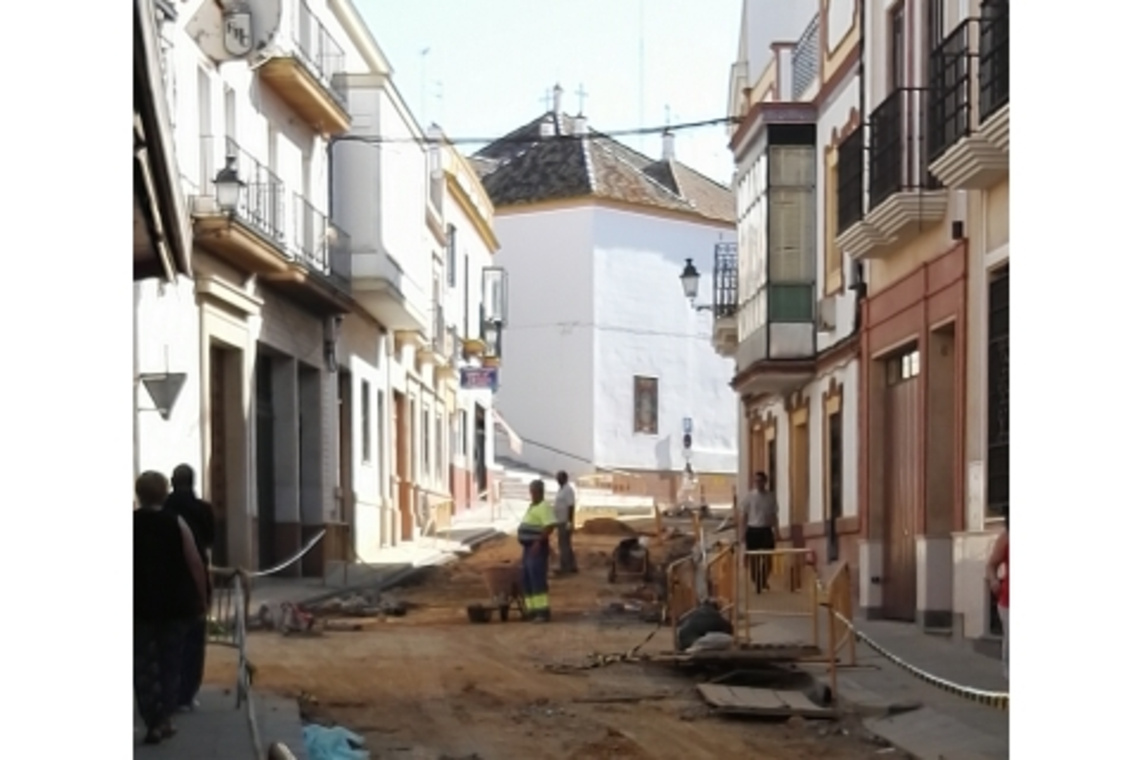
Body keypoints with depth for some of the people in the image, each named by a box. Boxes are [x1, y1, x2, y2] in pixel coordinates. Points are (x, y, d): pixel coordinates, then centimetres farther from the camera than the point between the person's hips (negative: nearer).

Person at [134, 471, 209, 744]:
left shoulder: (132, 524, -4)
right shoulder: (176, 523, -6)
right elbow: (195, 564, -7)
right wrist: (201, 598, 2)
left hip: (140, 606, 0)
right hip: (174, 605, 0)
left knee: (143, 665, 7)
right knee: (171, 662, 13)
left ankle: (153, 722, 1)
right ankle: (164, 718, 8)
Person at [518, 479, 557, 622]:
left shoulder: (544, 507, -11)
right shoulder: (532, 507, 20)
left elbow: (550, 525, -23)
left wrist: (538, 542, -27)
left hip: (537, 548, -10)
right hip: (528, 548, 10)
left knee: (537, 579, -15)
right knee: (527, 581, 9)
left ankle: (543, 612, -17)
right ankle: (532, 610, 12)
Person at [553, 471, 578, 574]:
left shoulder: (568, 489, -16)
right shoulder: (561, 489, 15)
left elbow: (571, 506, -21)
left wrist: (570, 522, -25)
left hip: (565, 522, -10)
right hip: (561, 521, 10)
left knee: (564, 545, -7)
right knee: (566, 545, 13)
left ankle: (564, 567, -5)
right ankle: (572, 566, 17)